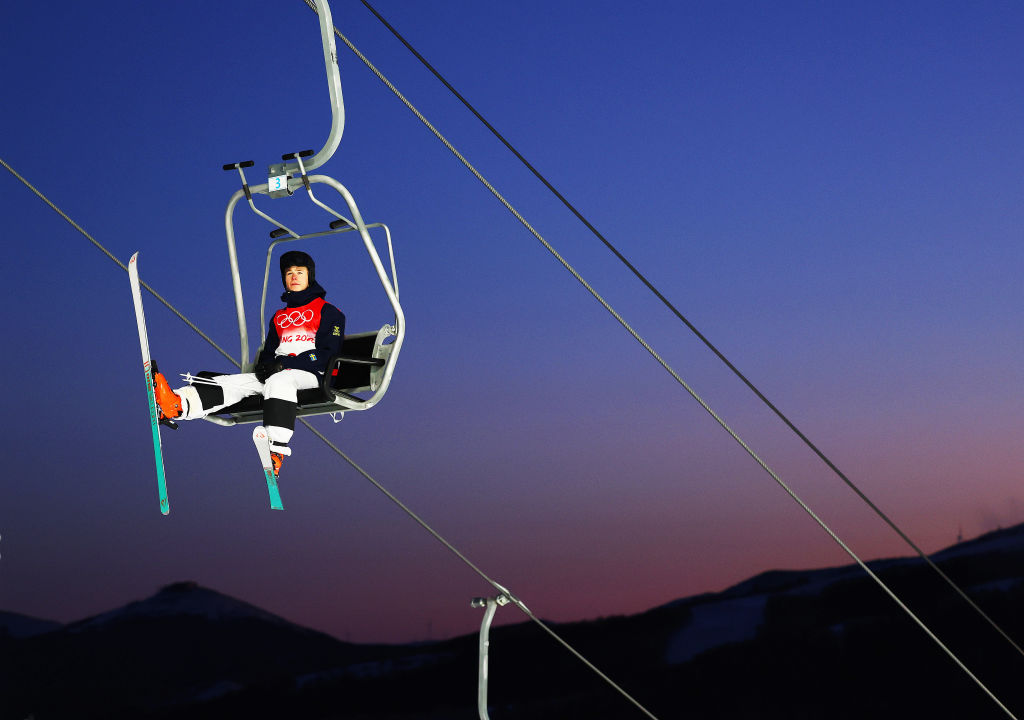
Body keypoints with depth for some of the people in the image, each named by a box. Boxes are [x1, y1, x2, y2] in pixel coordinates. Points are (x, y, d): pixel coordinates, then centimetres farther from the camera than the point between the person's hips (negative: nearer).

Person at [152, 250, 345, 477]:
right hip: (275, 372, 6)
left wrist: (284, 364, -15)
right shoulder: (279, 317, 28)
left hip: (311, 374, -6)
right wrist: (264, 365, -2)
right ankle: (178, 405, -43)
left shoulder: (328, 312, 8)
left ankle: (277, 448, -54)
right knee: (232, 382, -18)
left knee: (278, 380, -40)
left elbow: (326, 351, -5)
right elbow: (269, 351, 25)